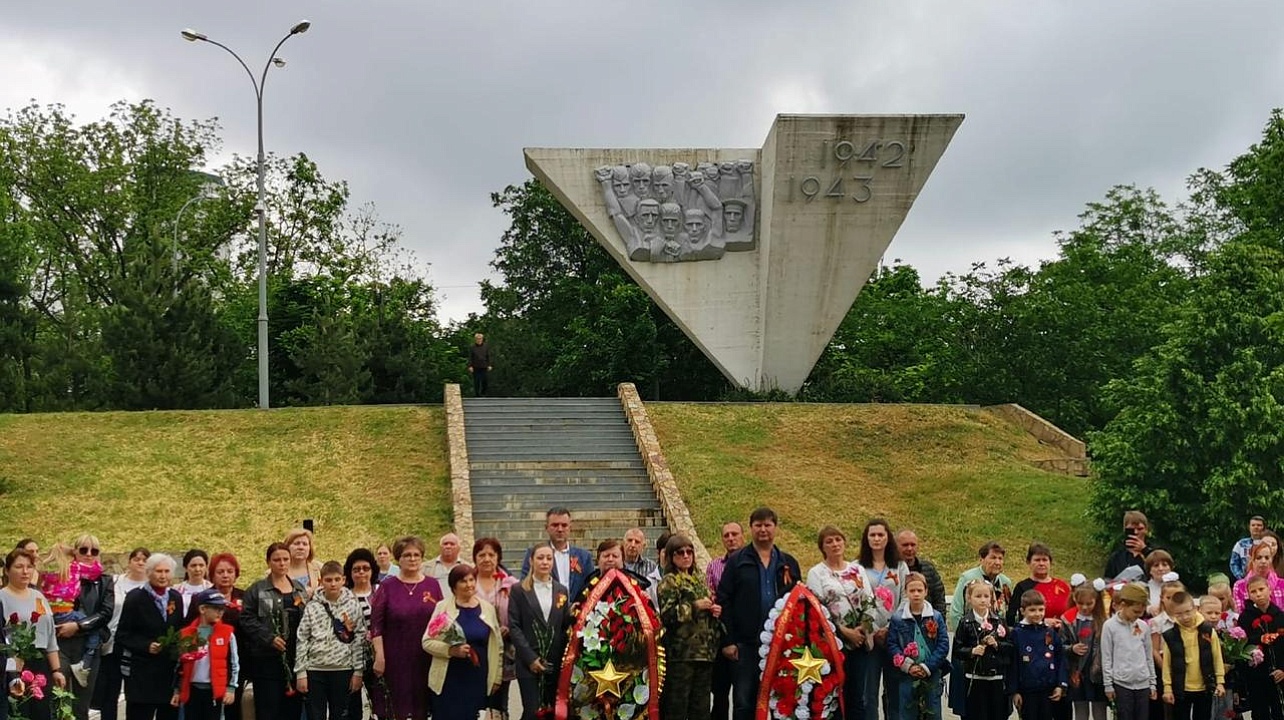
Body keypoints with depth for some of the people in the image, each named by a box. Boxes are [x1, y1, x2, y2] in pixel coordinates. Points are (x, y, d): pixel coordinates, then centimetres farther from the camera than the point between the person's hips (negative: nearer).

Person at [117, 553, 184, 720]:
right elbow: (123, 636, -6)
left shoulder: (176, 598, 11)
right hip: (142, 674, -5)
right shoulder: (135, 598, -4)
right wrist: (146, 646, -18)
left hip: (170, 671, 5)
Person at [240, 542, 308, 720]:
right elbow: (247, 619, -7)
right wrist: (270, 638, -17)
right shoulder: (257, 590, 0)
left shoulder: (300, 589, 15)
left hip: (295, 658, 4)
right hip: (268, 659, -4)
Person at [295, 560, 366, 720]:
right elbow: (302, 640, 1)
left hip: (342, 670, 0)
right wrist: (300, 672, -3)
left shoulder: (353, 606, 1)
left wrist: (358, 671, -2)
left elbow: (359, 641, 1)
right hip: (315, 670, 0)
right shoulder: (312, 607, 1)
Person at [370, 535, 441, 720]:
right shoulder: (387, 587, 1)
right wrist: (379, 656, -11)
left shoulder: (432, 585, 6)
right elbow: (376, 624, -3)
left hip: (425, 659, 2)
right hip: (395, 660, -2)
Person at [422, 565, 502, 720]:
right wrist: (451, 650, -18)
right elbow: (427, 642, -2)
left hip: (477, 681, 2)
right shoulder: (443, 608, 0)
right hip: (448, 680, -2)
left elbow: (495, 646, 13)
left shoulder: (487, 609, 8)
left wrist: (496, 677, 11)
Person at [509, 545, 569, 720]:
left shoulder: (562, 591, 14)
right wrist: (530, 658, -11)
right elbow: (514, 626, -4)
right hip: (529, 663, -3)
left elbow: (566, 626, 14)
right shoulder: (519, 590, 2)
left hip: (556, 663, 3)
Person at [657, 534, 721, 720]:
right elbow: (667, 615, -15)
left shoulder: (699, 579, 18)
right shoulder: (669, 582, -4)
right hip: (681, 652, -7)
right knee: (677, 704, -3)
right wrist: (695, 606, -16)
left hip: (704, 650, 7)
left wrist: (715, 610, 9)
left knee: (701, 705, 9)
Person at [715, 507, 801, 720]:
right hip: (746, 644, -3)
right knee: (744, 701, -2)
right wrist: (727, 641, -9)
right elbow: (724, 602, -2)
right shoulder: (737, 561, 3)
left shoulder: (788, 563, 12)